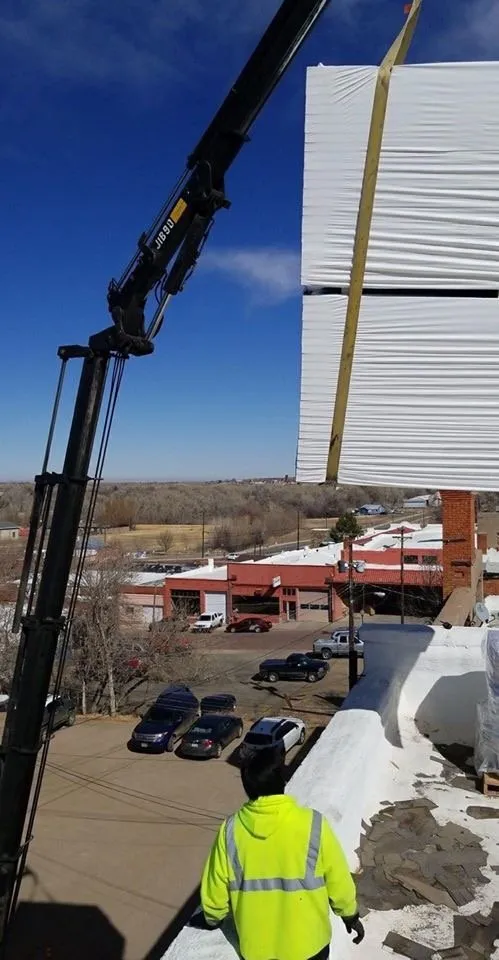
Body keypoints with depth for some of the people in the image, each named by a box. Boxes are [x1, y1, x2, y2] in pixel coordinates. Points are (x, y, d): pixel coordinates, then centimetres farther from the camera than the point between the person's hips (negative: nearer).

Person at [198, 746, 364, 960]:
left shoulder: (231, 830, -17)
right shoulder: (312, 825, -23)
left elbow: (215, 887, -4)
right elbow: (338, 880, -10)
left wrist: (212, 917, 16)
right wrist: (350, 915, 8)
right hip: (306, 942, -1)